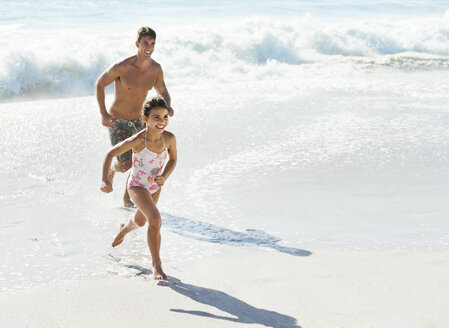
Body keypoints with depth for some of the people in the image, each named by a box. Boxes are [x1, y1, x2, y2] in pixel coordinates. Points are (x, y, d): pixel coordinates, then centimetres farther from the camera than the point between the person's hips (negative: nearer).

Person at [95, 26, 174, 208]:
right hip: (117, 121, -5)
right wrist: (103, 113, -20)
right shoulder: (122, 67, -24)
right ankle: (112, 169, 26)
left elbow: (163, 92, 10)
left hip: (137, 120, 5)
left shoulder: (156, 69, -7)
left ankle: (127, 199, 26)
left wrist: (168, 106, -14)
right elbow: (99, 84, -11)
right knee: (125, 164, -12)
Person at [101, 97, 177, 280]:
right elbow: (111, 154, -18)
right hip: (137, 186, -5)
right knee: (155, 220, -26)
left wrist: (164, 177, -16)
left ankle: (125, 229, 64)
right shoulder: (137, 141, -29)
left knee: (141, 221, 27)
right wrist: (105, 179, -29)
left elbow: (173, 160, 2)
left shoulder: (169, 138, -18)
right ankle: (157, 265, -13)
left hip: (155, 186, 5)